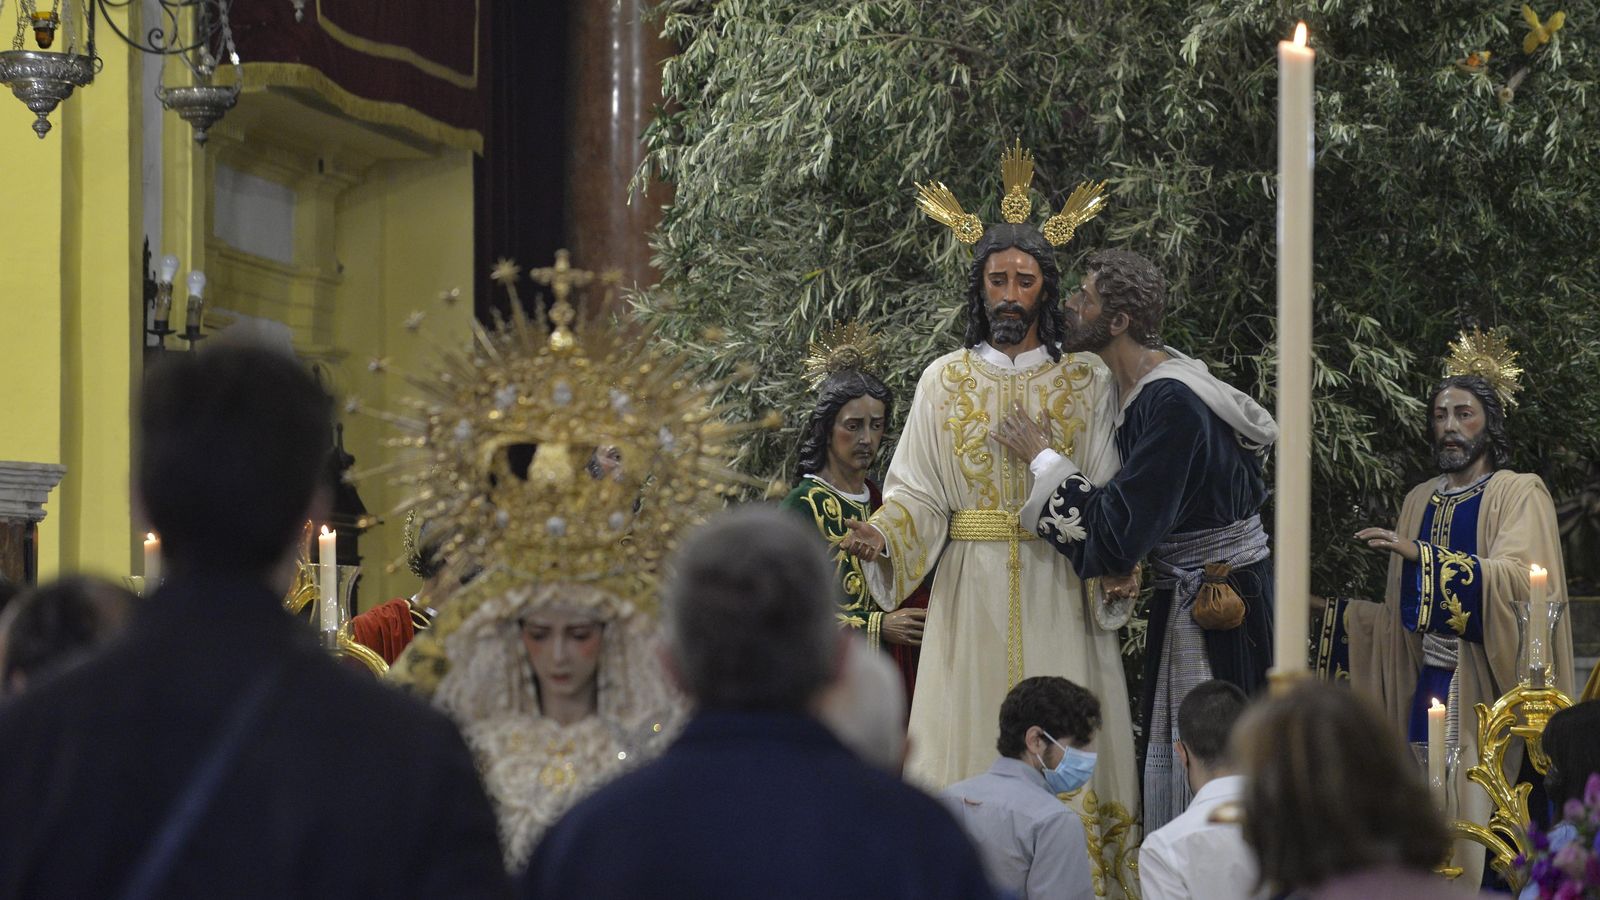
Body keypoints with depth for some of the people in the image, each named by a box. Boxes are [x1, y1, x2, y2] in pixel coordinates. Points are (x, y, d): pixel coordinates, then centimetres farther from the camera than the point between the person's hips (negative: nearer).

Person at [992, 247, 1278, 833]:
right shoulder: (1131, 386, 7)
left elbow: (1118, 536, -25)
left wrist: (1042, 460, -16)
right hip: (1182, 600, 9)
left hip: (1224, 607, -9)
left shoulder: (1172, 406, -23)